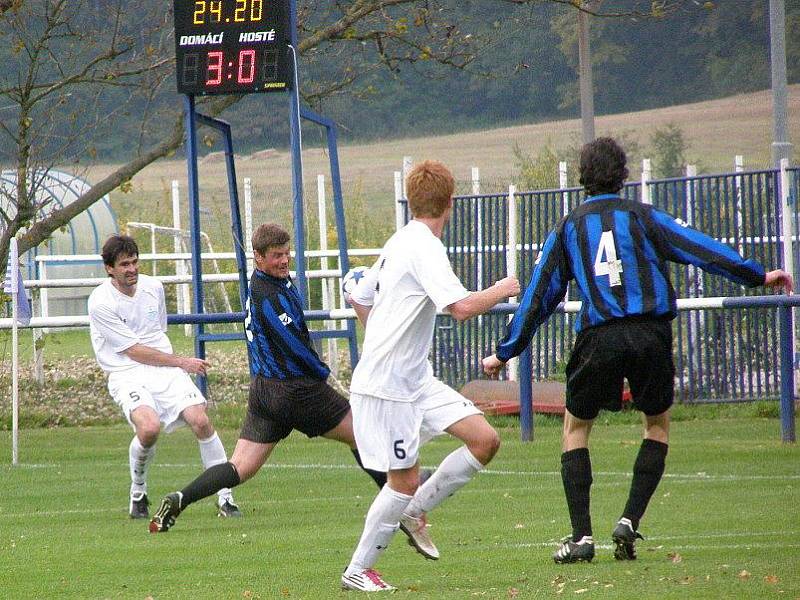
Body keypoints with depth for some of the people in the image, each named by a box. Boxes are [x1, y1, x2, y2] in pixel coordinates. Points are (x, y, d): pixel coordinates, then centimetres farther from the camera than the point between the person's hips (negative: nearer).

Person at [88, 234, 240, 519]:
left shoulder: (153, 287, 9)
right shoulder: (101, 303, -10)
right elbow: (134, 350, -11)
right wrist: (182, 362, -10)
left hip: (166, 370, 5)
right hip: (128, 375, -5)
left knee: (201, 421, -17)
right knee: (149, 427, -31)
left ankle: (224, 497, -7)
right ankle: (138, 493, -5)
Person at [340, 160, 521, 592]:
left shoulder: (399, 244, 13)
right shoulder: (424, 248, -17)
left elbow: (359, 299, 24)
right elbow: (462, 308, -29)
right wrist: (502, 290, -12)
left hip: (415, 381, 9)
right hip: (386, 386, -9)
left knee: (485, 440, 1)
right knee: (404, 481, -4)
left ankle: (414, 512, 13)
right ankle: (357, 571, 9)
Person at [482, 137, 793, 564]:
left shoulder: (568, 229, 13)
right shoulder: (641, 216, 9)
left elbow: (539, 296, 15)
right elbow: (699, 247, 0)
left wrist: (504, 353, 23)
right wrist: (757, 276, 1)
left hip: (599, 339, 0)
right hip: (651, 333, 0)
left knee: (575, 428, 17)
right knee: (657, 425, 20)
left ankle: (581, 536, 5)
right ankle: (630, 521, 5)